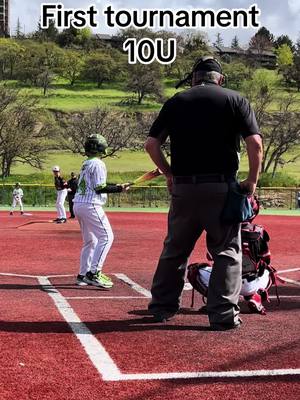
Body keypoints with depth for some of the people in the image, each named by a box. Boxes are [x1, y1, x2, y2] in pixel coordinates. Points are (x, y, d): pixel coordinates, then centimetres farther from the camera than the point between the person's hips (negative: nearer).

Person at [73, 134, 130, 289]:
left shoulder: (85, 164, 18)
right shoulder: (98, 164, -10)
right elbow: (99, 188, -15)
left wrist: (116, 186, 18)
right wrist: (119, 188, -11)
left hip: (78, 205, 10)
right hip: (90, 205, -10)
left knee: (89, 240, 17)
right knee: (106, 237, -8)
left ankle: (83, 275, 20)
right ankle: (94, 273, -14)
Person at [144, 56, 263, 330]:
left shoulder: (175, 102, 10)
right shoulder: (236, 100, 4)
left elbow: (151, 144, 4)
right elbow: (255, 143, -8)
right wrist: (252, 180, 3)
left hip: (183, 187, 3)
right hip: (221, 188, -2)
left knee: (175, 249, 16)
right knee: (228, 251, 7)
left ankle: (162, 307, 26)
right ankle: (224, 315, 3)